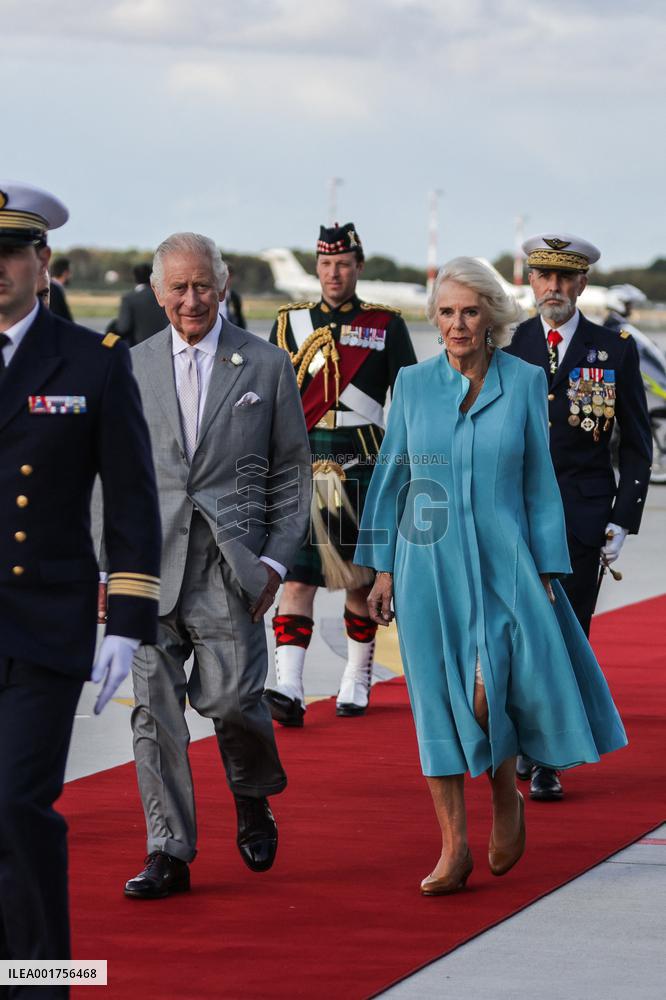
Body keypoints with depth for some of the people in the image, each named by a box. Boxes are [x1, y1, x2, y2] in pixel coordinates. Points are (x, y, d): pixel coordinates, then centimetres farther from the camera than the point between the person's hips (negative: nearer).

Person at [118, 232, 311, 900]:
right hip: (150, 562, 2)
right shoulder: (133, 368, 9)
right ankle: (169, 853, 7)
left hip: (229, 560, -2)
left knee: (229, 696, -10)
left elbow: (292, 472, 8)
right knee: (154, 707, -1)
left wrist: (275, 560, -1)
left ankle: (253, 796, 22)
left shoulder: (266, 366, 6)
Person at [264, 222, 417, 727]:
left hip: (363, 469, 0)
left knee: (361, 579, 8)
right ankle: (289, 689, -17)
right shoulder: (290, 323, 9)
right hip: (300, 467, 1)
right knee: (297, 575, -9)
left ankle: (357, 680, 23)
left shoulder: (386, 325, 5)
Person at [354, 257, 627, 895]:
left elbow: (539, 481, 4)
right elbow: (391, 477, 10)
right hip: (427, 564, 2)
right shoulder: (413, 384, 5)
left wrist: (547, 573, 1)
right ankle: (454, 848, 8)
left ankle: (507, 798, 17)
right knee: (438, 701, 0)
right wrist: (382, 568, 6)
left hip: (501, 562, -2)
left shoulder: (524, 382, 2)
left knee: (489, 694, -15)